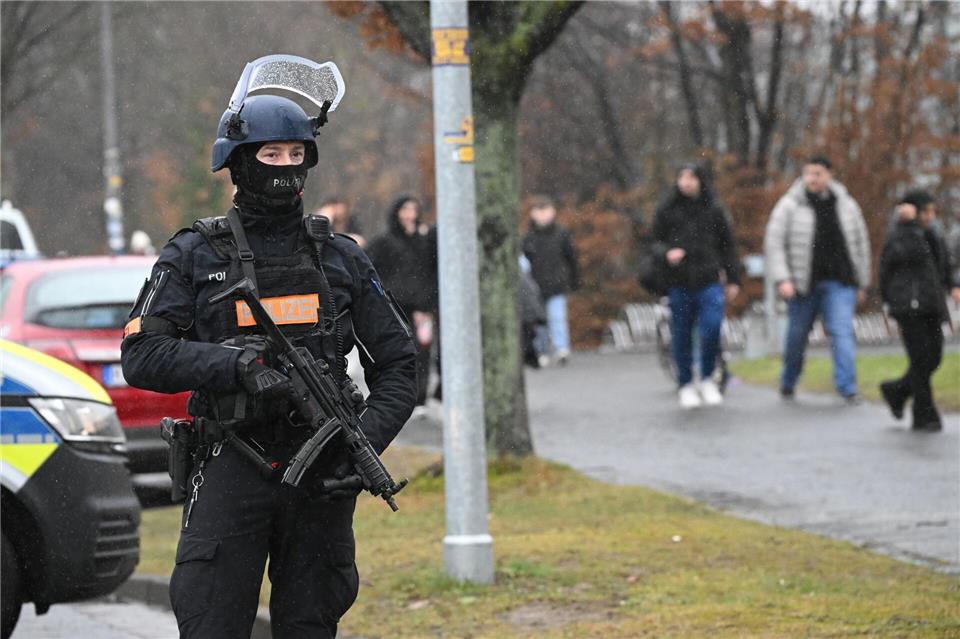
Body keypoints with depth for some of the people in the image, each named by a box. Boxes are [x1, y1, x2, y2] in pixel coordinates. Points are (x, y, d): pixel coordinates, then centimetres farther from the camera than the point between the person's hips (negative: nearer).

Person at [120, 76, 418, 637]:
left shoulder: (341, 258, 10)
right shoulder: (194, 255, 3)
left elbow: (398, 364, 11)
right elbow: (142, 355, -7)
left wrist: (366, 438, -8)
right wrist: (236, 364, -22)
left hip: (319, 473, 2)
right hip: (231, 469, -2)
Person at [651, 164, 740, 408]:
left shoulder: (713, 210, 8)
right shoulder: (667, 211, 6)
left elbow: (728, 246, 13)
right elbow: (655, 242, 8)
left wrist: (733, 279, 7)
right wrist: (666, 253, -15)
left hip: (709, 280, 0)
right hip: (679, 283, 0)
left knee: (711, 328, -14)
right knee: (682, 335, 2)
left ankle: (707, 379, 5)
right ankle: (685, 385, 15)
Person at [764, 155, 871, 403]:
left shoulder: (846, 205, 5)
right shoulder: (790, 206, -4)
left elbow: (860, 244, 13)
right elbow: (774, 243, -5)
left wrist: (861, 283, 13)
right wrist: (782, 279, -15)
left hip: (839, 283, 1)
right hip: (803, 283, -1)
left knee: (842, 331, -13)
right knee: (797, 335, 9)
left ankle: (847, 386, -17)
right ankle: (788, 383, 31)